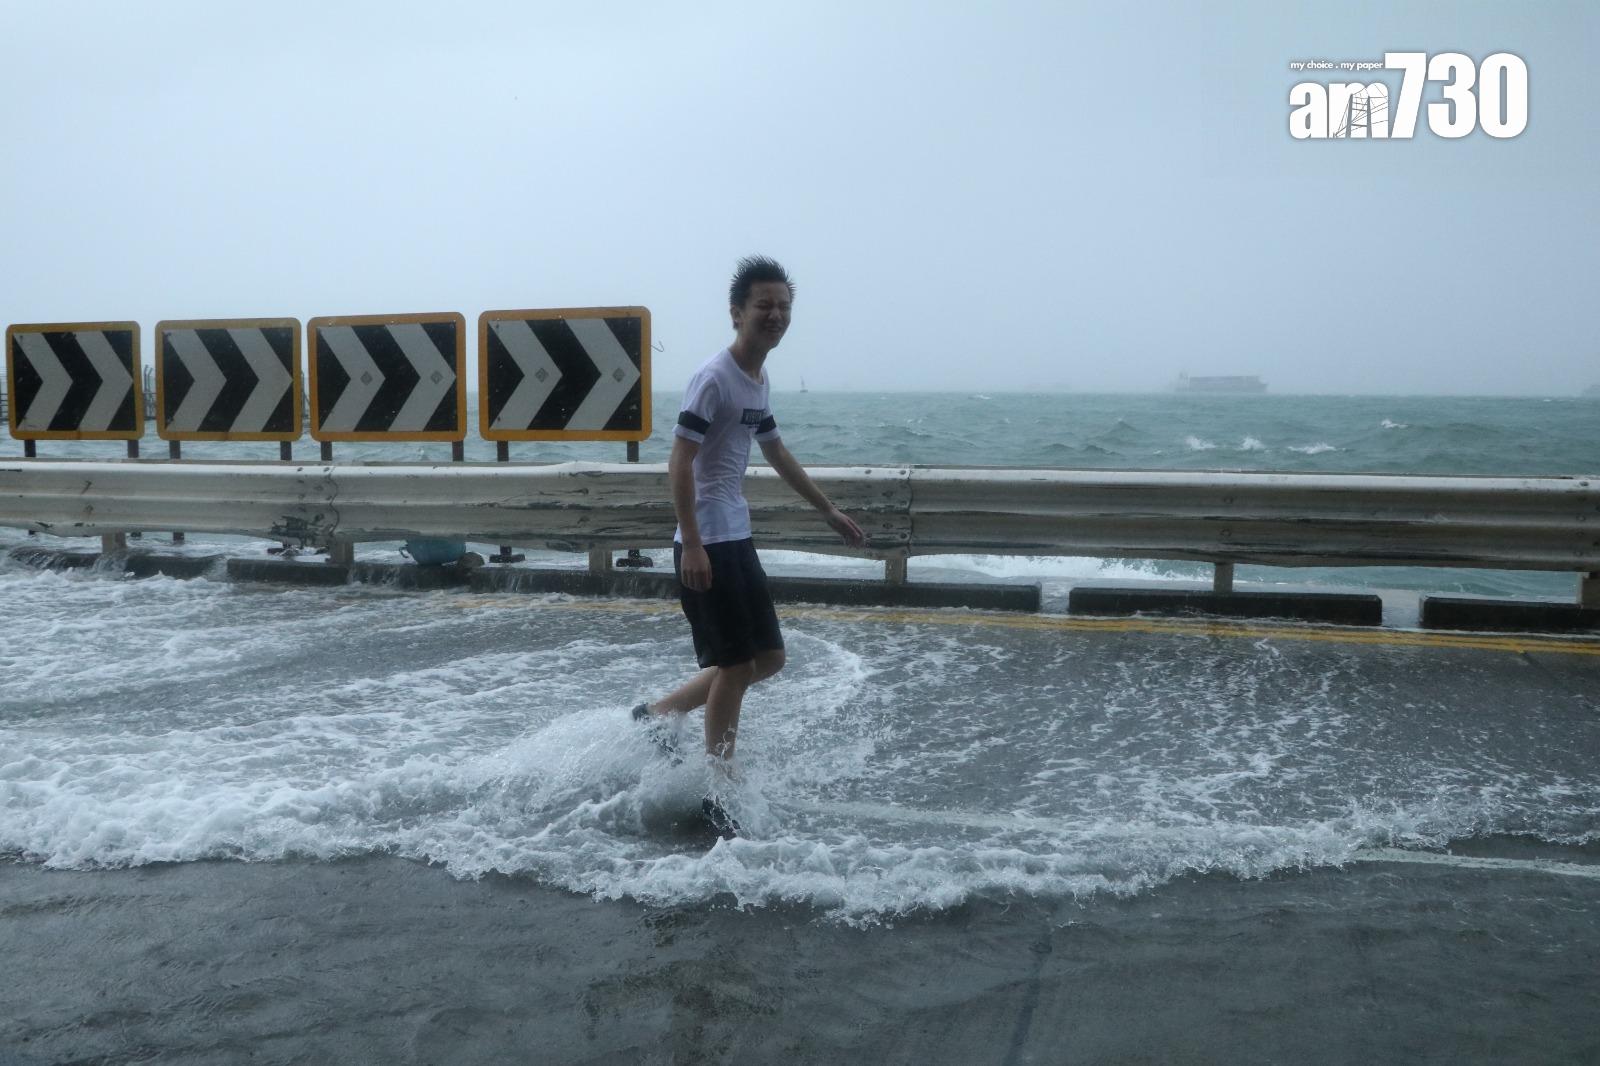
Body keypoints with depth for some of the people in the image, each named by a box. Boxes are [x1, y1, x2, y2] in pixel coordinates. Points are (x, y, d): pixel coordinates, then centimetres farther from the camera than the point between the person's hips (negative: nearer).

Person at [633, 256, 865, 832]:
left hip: (738, 539, 9)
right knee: (737, 665, -3)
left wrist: (829, 511, 28)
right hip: (707, 544, -9)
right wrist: (691, 544, -23)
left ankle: (657, 714, 24)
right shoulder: (714, 378, -15)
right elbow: (680, 462, -18)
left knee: (768, 658, 13)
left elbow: (777, 452, 25)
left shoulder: (759, 380, 12)